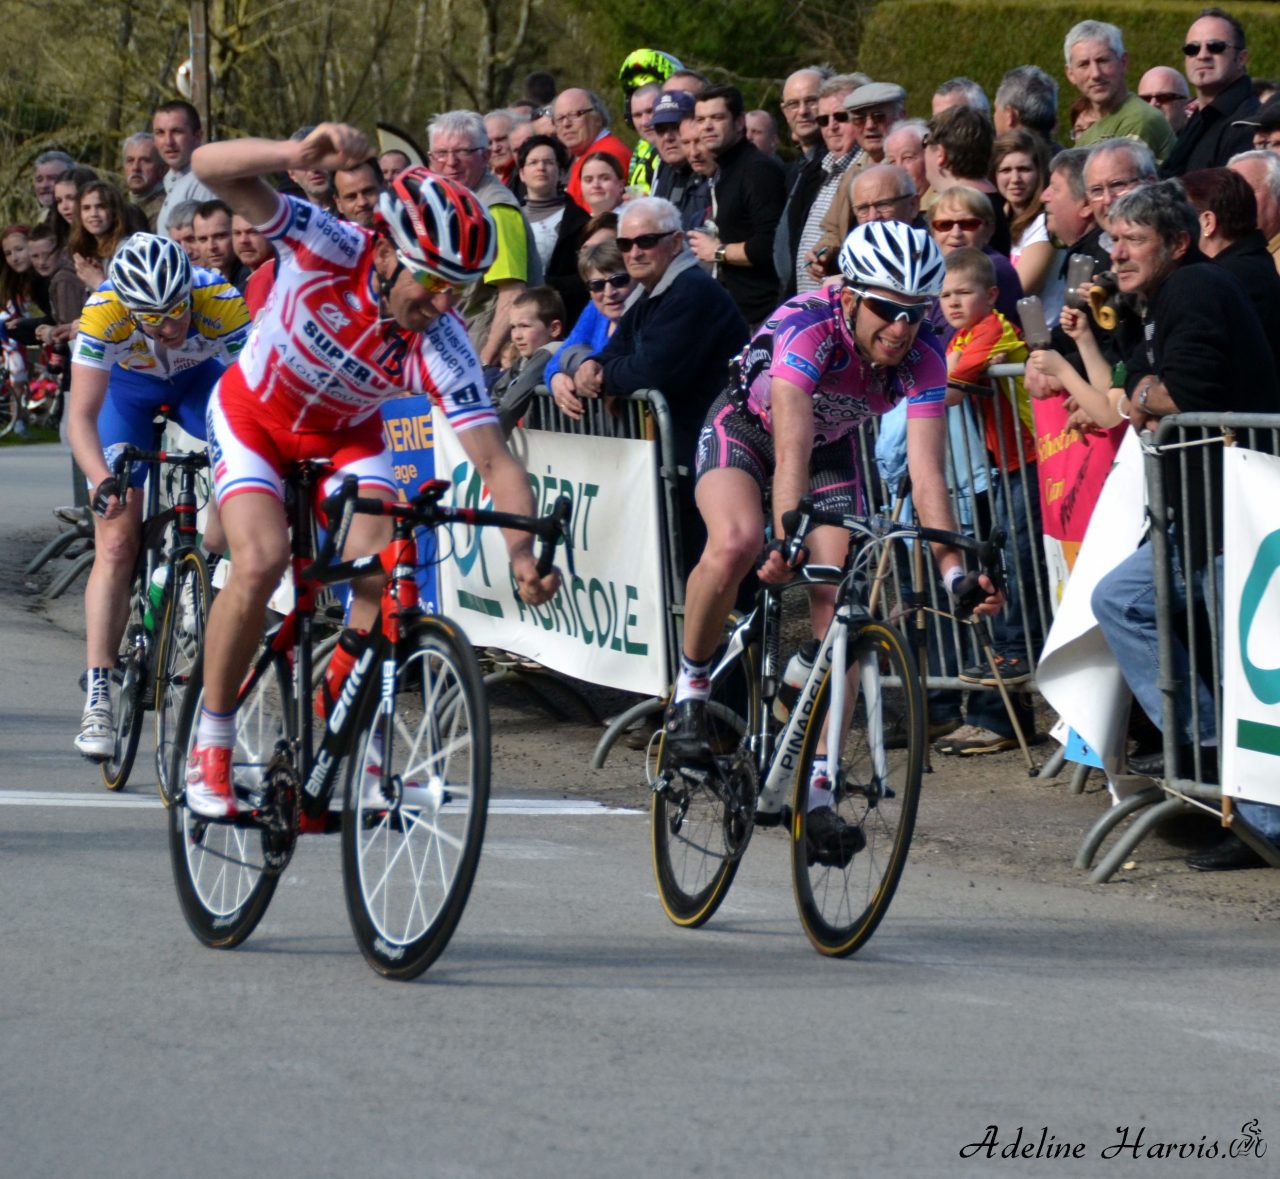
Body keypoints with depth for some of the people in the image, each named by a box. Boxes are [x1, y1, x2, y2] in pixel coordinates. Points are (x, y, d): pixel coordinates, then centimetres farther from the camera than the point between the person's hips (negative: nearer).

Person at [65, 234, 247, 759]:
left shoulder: (220, 301, -38)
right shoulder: (104, 313, -38)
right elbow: (81, 415, -39)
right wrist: (103, 481, -55)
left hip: (199, 381, 1)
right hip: (128, 388, -1)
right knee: (116, 546, -11)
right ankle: (98, 696, -11)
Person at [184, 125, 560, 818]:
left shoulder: (441, 347, -29)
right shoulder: (331, 250, -33)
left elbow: (494, 460, -30)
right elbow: (212, 167, -40)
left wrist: (524, 552, -48)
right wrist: (300, 154, -60)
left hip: (345, 434, 2)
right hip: (255, 415, -2)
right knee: (261, 560, -23)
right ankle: (210, 747, -8)